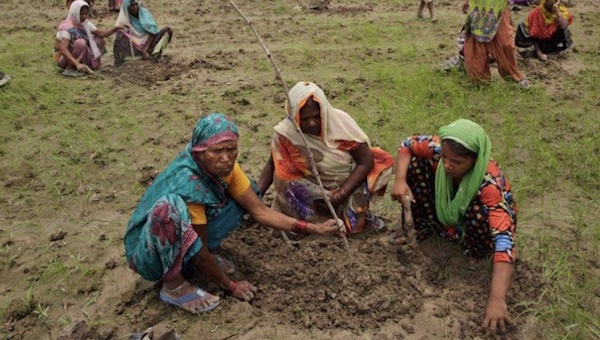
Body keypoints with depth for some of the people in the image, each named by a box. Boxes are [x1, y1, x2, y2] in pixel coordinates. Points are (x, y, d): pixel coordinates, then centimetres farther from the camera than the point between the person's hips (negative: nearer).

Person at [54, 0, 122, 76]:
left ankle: (86, 66, -4)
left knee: (99, 41, 0)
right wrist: (77, 64, -47)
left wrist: (115, 29, -24)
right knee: (81, 42, -34)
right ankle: (69, 69, -21)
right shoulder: (68, 28, -25)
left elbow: (100, 33, -7)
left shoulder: (85, 24, -1)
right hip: (62, 58, -8)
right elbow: (62, 49, -35)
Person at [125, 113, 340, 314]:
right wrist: (230, 287, -12)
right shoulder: (188, 184, -34)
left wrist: (313, 228, -16)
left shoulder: (222, 167, -13)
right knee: (170, 206, -40)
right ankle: (174, 285, -15)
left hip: (184, 240, 7)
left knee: (243, 194, -2)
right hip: (149, 252, -7)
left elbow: (260, 211, -10)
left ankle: (192, 261, 4)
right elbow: (202, 253, -25)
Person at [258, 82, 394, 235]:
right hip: (316, 191, 0)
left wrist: (339, 196, -25)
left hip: (349, 184, 0)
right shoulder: (286, 133, -19)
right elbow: (272, 165, -3)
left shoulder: (340, 121, -21)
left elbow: (366, 161, -18)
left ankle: (358, 211, 5)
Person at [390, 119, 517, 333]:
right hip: (448, 210, 4)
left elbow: (504, 239, -47)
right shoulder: (440, 148, -30)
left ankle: (476, 253, -5)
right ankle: (425, 227, 2)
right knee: (416, 162, -17)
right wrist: (400, 180, -31)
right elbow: (407, 145, -12)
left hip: (478, 218, -4)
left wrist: (497, 299, -55)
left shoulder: (490, 184, -41)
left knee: (478, 214, -41)